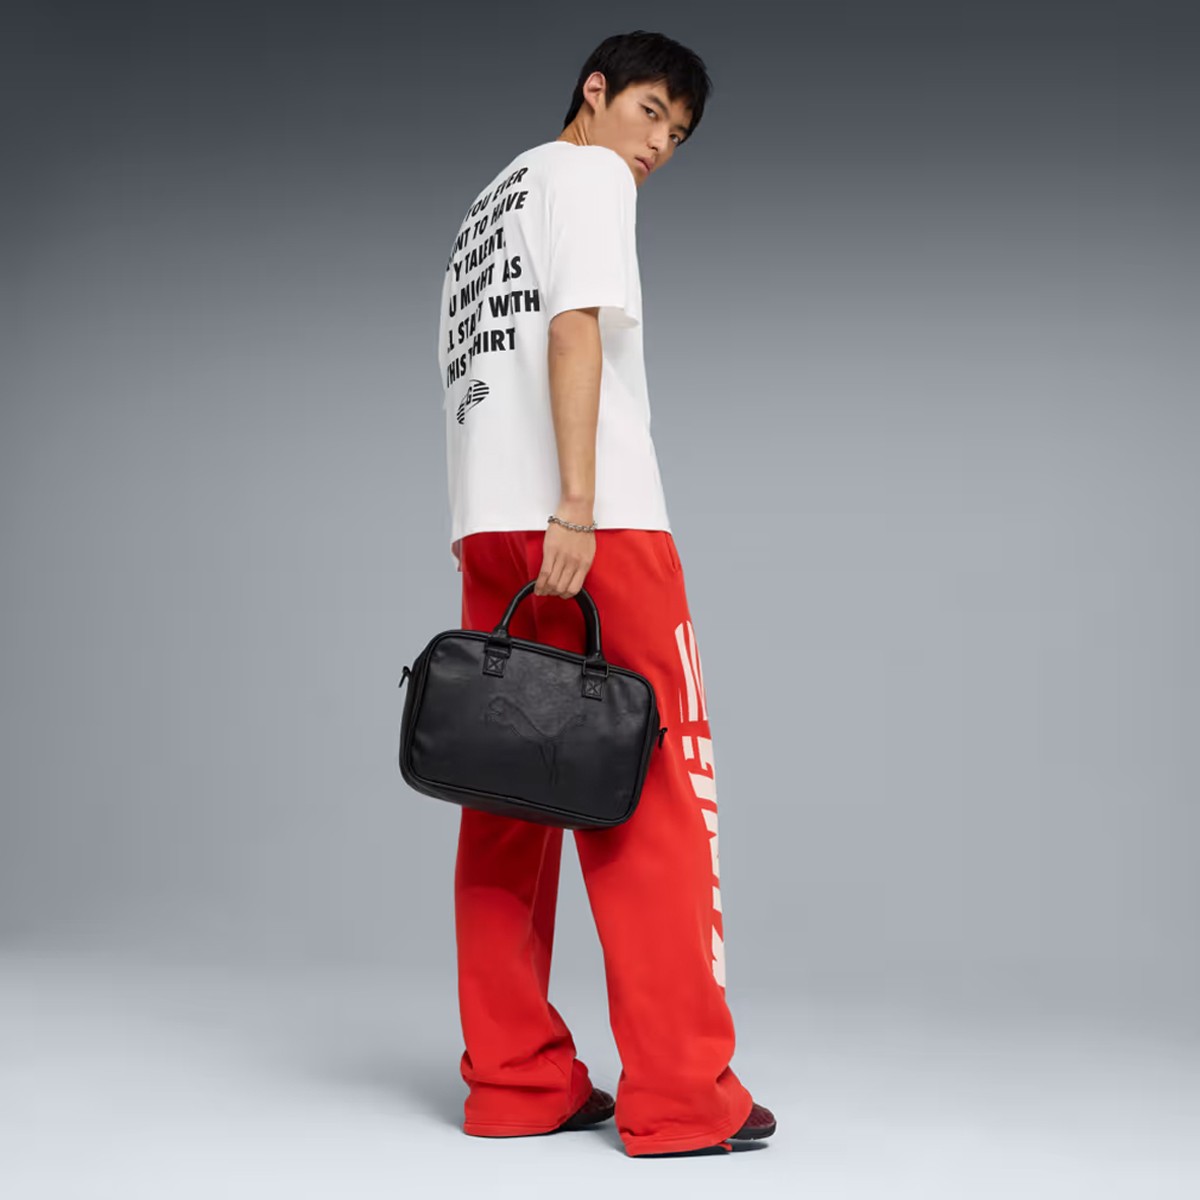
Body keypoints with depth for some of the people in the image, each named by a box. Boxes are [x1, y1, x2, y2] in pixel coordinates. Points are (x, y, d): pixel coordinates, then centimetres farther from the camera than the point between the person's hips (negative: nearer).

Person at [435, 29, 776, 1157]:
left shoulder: (488, 204, 29)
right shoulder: (587, 173, 4)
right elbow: (576, 328, -11)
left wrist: (498, 537, 16)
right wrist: (576, 507, -20)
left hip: (486, 522, 8)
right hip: (595, 520, -8)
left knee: (512, 801, 5)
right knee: (654, 790, -7)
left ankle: (516, 1085, 7)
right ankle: (682, 1099, -7)